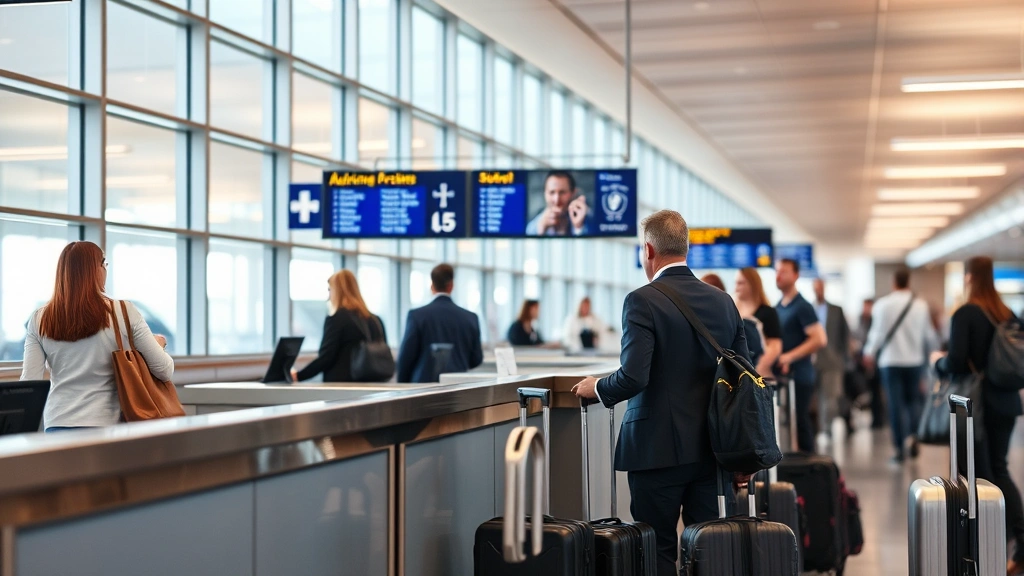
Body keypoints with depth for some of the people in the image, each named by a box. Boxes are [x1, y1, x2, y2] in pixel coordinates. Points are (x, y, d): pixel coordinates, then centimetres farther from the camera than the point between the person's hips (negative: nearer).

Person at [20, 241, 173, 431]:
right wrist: (158, 344, 21)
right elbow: (164, 371, 0)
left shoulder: (40, 320, 3)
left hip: (57, 425, 2)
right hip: (105, 424, -2)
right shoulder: (124, 312, -3)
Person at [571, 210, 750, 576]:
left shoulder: (642, 302, -11)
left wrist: (597, 389, 0)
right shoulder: (724, 301, 7)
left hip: (659, 449, -6)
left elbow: (633, 377, -20)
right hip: (711, 449, 6)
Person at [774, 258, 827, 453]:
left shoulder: (802, 306, -8)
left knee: (800, 421, -4)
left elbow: (820, 340, -15)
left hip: (798, 375, -7)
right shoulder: (778, 307, 15)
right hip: (780, 374, 7)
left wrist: (790, 356, -19)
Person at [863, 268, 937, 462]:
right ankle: (914, 434, -4)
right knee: (913, 399, 16)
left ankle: (899, 448, 1)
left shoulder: (883, 304, -7)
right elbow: (929, 333, 4)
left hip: (890, 360, -1)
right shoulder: (920, 305, -2)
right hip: (915, 360, 1)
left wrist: (870, 352, 13)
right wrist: (936, 348, 25)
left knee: (895, 403, 2)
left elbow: (877, 332, -5)